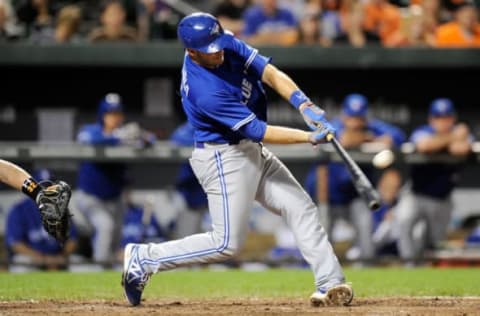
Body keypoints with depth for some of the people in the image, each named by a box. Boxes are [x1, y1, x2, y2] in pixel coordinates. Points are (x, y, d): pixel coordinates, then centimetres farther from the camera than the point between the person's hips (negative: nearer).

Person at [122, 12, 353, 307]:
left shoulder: (228, 44, -8)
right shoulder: (206, 93, -31)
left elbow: (270, 73, -11)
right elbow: (259, 131, -26)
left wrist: (304, 105, -26)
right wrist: (310, 137, -25)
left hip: (252, 152, 9)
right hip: (225, 159, -9)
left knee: (302, 209, 5)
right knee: (226, 243, -5)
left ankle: (330, 284, 5)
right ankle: (144, 258, 4)